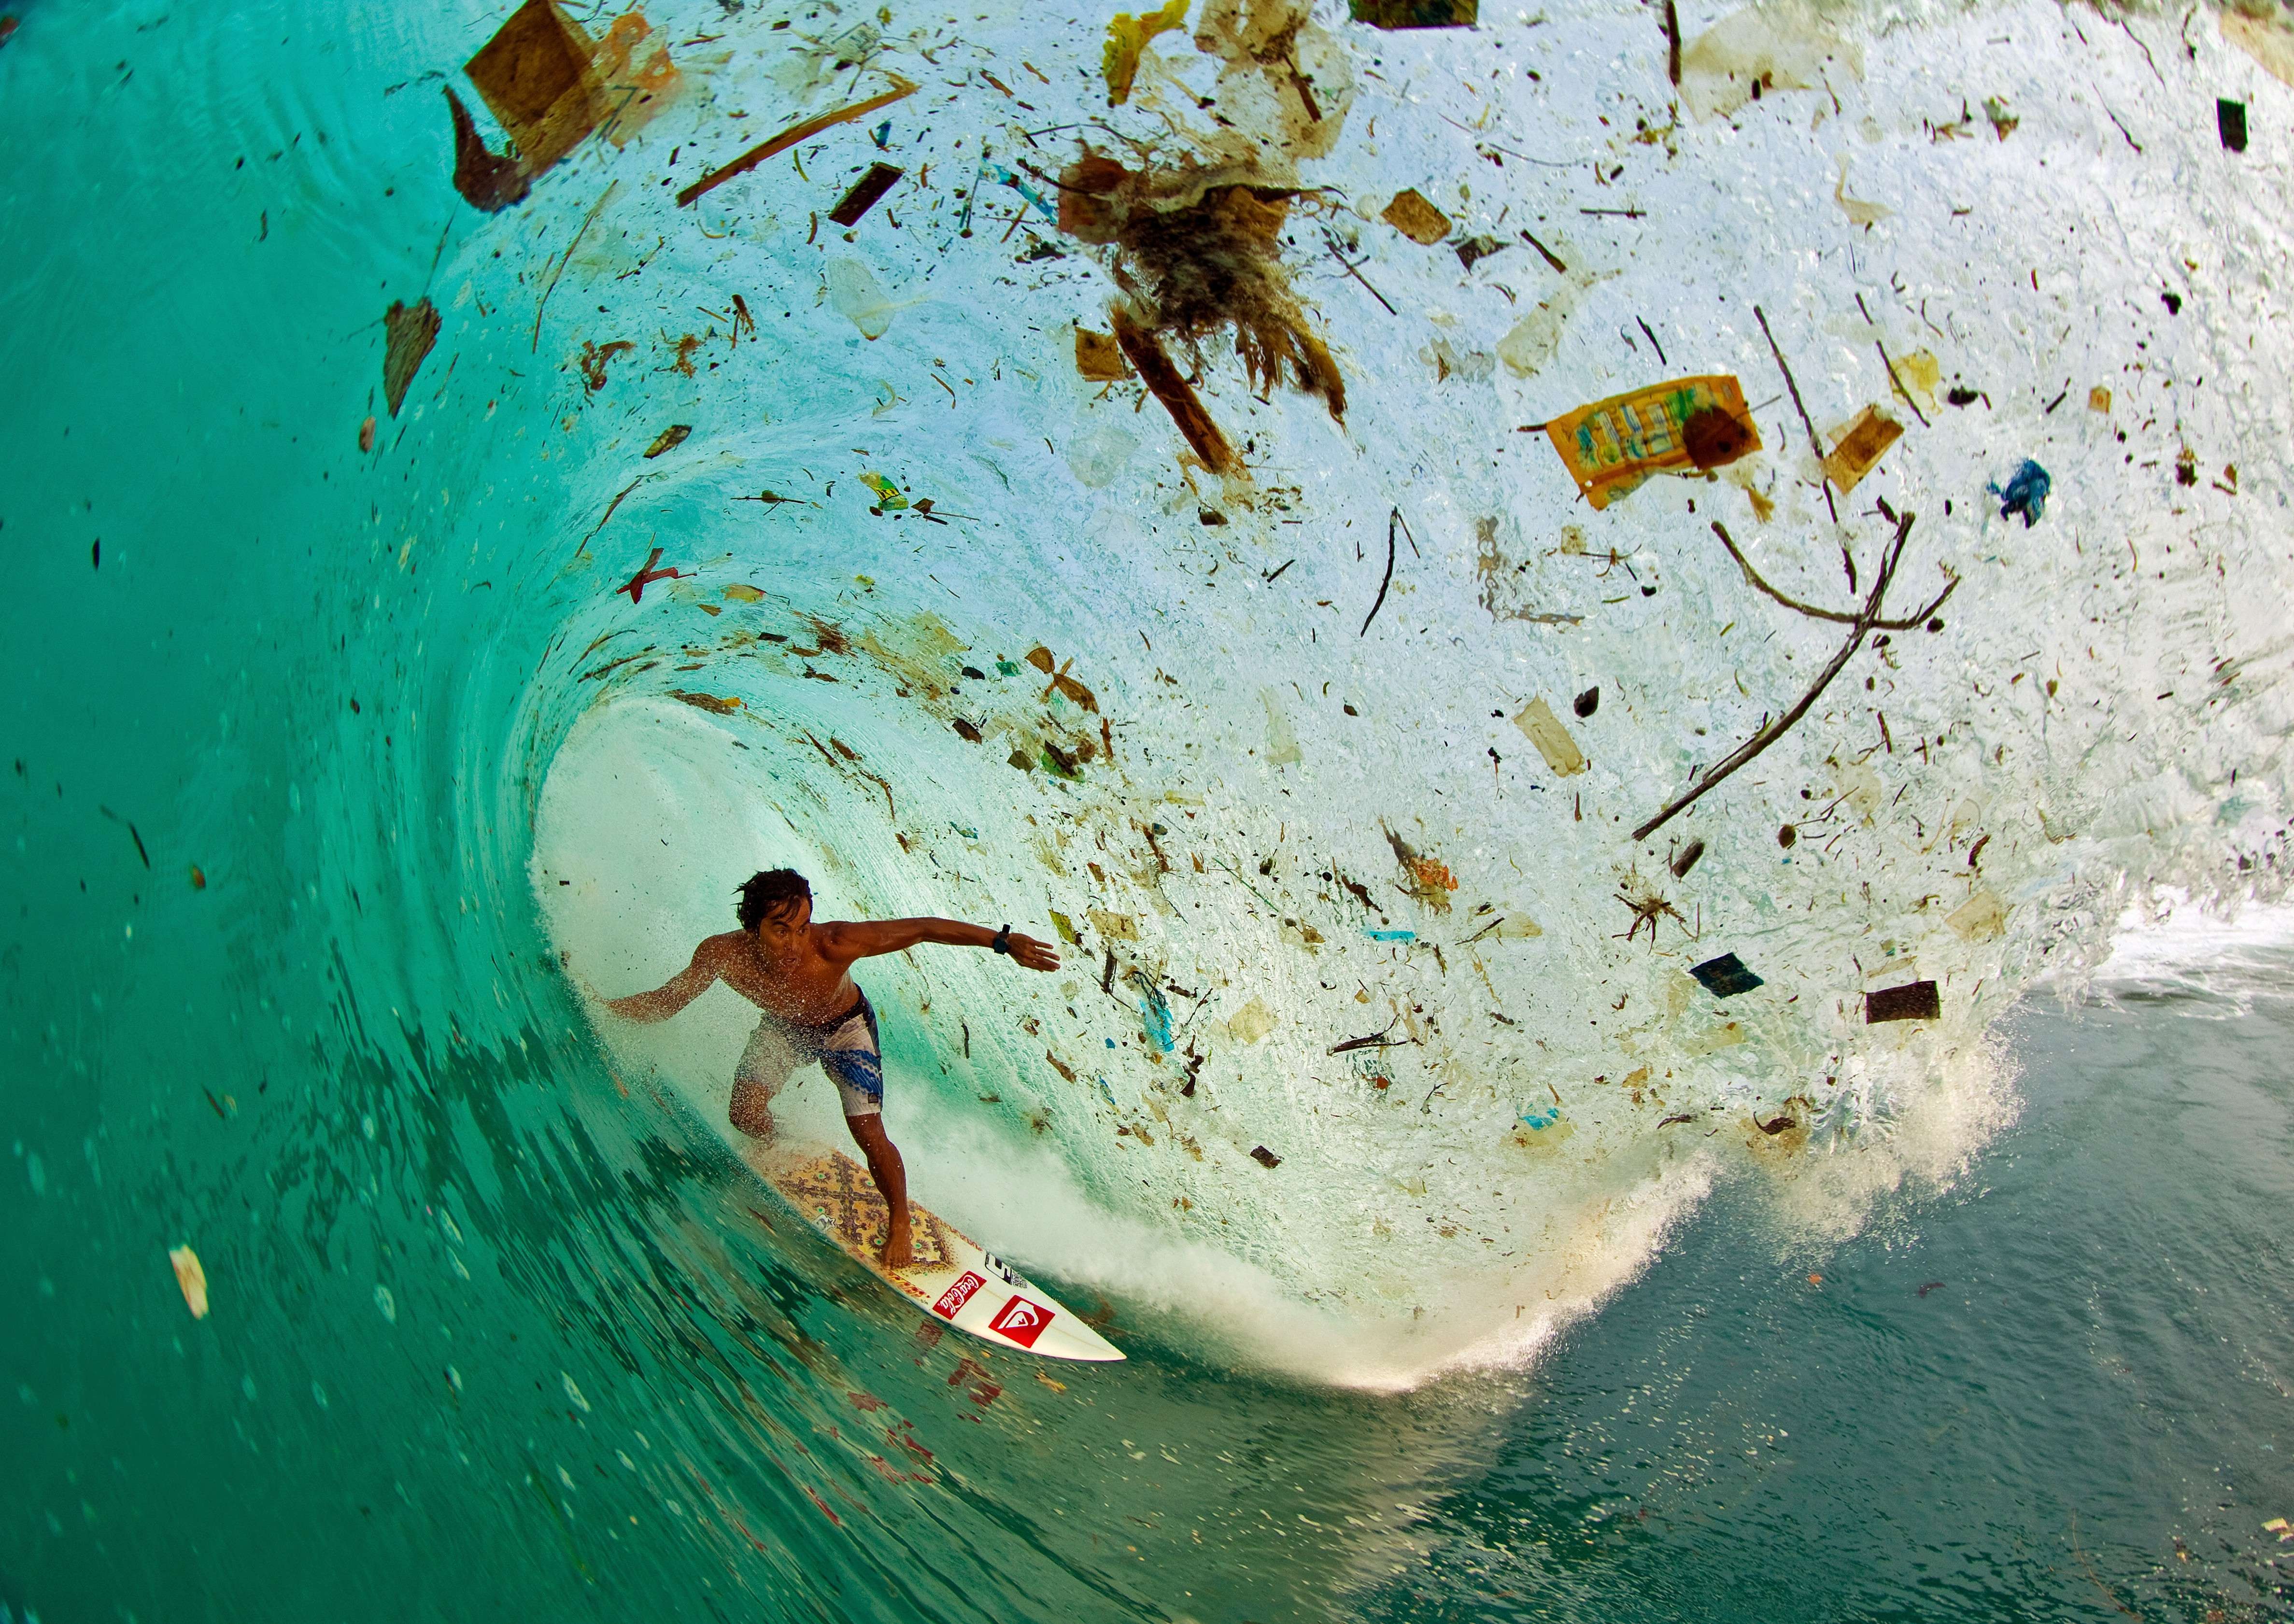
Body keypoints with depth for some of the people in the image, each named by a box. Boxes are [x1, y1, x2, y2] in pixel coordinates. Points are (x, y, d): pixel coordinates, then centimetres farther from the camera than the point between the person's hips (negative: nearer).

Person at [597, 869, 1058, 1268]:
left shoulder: (833, 944, -43)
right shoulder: (721, 955, -34)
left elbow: (924, 928, -40)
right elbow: (665, 1001, -14)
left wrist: (1003, 942, -47)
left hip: (846, 1026, -3)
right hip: (783, 1026, 3)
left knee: (869, 1136, -11)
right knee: (745, 1115, -10)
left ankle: (900, 1226, 16)